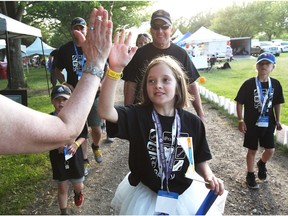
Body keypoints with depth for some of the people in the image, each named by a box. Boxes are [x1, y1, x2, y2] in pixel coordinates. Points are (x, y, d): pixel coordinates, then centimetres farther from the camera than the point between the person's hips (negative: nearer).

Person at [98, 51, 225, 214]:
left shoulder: (193, 123, -11)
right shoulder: (137, 115, -16)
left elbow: (200, 161, 1)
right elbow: (106, 111, -35)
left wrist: (209, 177, -21)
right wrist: (115, 69, -48)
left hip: (181, 194, 1)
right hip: (143, 193, -1)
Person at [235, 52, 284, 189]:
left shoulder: (275, 84, -2)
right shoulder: (249, 84, -13)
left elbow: (277, 103, 9)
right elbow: (239, 103, -8)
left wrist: (277, 120, 7)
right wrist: (241, 121, -11)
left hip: (268, 123, 3)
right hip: (252, 123, -3)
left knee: (270, 150, 6)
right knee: (252, 150, 8)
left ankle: (261, 164, 40)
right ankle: (250, 175, 27)